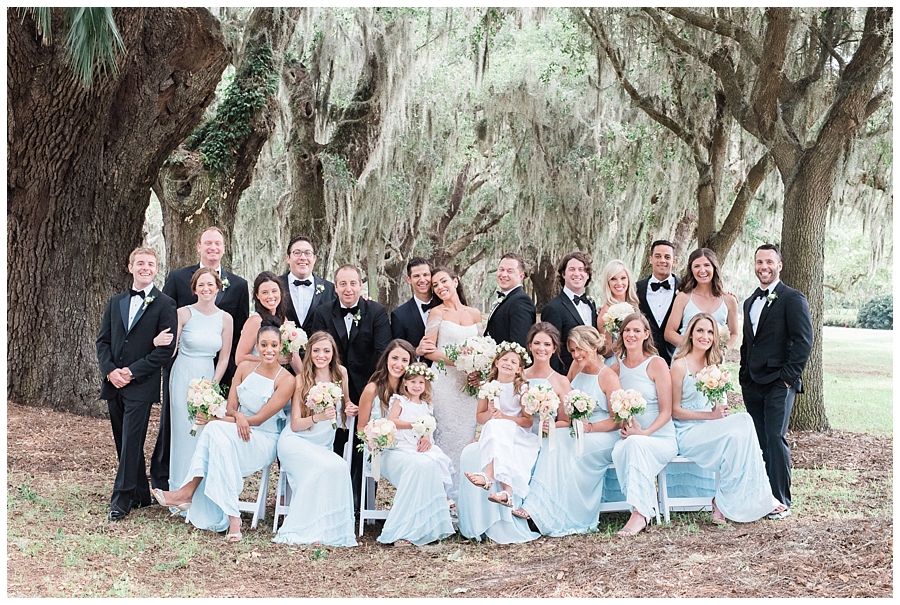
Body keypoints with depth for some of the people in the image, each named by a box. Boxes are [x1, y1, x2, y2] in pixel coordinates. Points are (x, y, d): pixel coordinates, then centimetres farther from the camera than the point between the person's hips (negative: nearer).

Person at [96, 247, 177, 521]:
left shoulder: (164, 304, -3)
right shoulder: (116, 302, 14)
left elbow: (166, 348, -10)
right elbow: (103, 341, 12)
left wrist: (132, 372, -13)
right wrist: (110, 370, -6)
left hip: (141, 385, -6)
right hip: (114, 384, 6)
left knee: (131, 443, -6)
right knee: (124, 443, 11)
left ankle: (121, 500, 1)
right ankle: (141, 495, 22)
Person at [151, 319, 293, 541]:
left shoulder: (286, 380, -10)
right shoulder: (245, 368, 6)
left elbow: (259, 419, -12)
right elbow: (231, 408, 5)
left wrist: (216, 420, -12)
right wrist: (238, 416, -21)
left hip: (263, 442, -4)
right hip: (236, 432, 4)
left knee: (215, 430, -31)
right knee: (218, 439, -32)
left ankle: (188, 492, -29)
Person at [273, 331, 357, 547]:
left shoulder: (340, 373, 4)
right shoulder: (302, 378, -5)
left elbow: (346, 405, 21)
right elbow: (295, 424, -7)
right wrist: (318, 417, -26)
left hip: (323, 446, 4)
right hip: (296, 442, -4)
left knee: (341, 468, -30)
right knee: (328, 467, -33)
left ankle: (331, 531, -20)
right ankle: (307, 530, -25)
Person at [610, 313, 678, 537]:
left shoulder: (657, 364, -3)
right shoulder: (617, 368, 10)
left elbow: (666, 411, -5)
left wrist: (645, 433, -19)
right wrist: (624, 427, -5)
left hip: (661, 439, -3)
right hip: (628, 439, 3)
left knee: (636, 444, -36)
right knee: (619, 452, -32)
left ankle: (640, 514, -36)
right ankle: (644, 509, -27)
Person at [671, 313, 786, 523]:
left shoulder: (713, 364, 13)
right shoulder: (680, 365, -8)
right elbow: (675, 410, -9)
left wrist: (721, 410, -6)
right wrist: (712, 415, -16)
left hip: (711, 429, 6)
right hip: (688, 433, -6)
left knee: (743, 422, -25)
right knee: (734, 435, -29)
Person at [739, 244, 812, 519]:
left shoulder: (792, 298, -3)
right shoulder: (750, 302, 20)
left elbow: (804, 339, -9)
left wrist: (789, 375, -13)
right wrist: (744, 377, 15)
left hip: (779, 383, -7)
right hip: (753, 384, 7)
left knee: (775, 438, -11)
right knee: (759, 442, 6)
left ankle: (781, 503, -6)